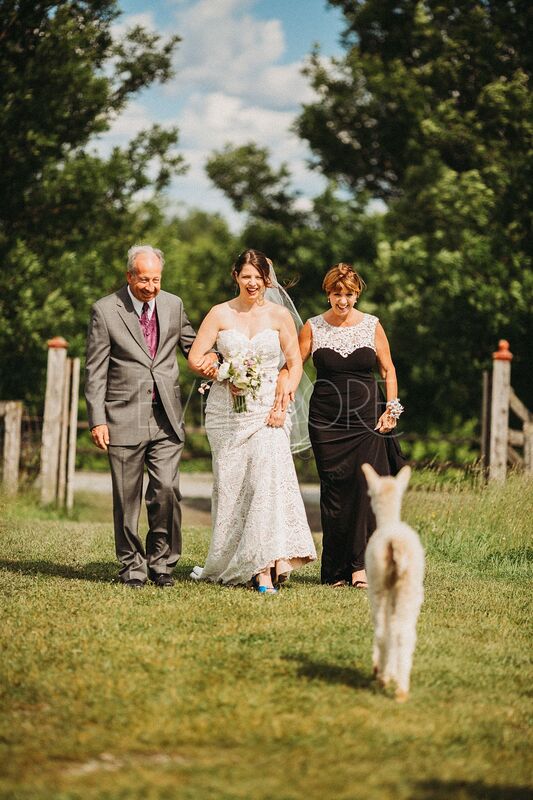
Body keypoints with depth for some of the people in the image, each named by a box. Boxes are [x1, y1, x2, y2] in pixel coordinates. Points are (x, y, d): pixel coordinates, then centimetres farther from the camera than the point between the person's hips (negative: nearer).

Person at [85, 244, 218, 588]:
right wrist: (97, 419, -9)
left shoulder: (173, 305, 8)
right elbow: (96, 370, -3)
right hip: (124, 418, -2)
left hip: (166, 418, 3)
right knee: (127, 498, 4)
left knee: (167, 491, -5)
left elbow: (189, 342, 24)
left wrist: (208, 355, 0)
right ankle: (133, 566, 16)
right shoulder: (105, 310, -3)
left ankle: (161, 561, 11)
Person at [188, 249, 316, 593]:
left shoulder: (279, 315, 4)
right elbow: (195, 357, 3)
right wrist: (225, 375, -11)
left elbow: (295, 363, 5)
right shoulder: (221, 314, 4)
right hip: (227, 411, 1)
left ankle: (265, 567, -21)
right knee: (230, 486, 4)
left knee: (269, 477, -18)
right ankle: (228, 565, 19)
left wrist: (283, 403, -6)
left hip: (267, 410, -1)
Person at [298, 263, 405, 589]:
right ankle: (335, 571, 7)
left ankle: (360, 565, -10)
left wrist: (392, 408, 2)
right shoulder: (313, 327, 4)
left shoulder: (372, 325, 5)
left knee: (366, 488, -11)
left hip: (366, 420, 0)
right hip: (326, 422, 0)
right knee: (333, 493, 1)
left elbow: (388, 369, 11)